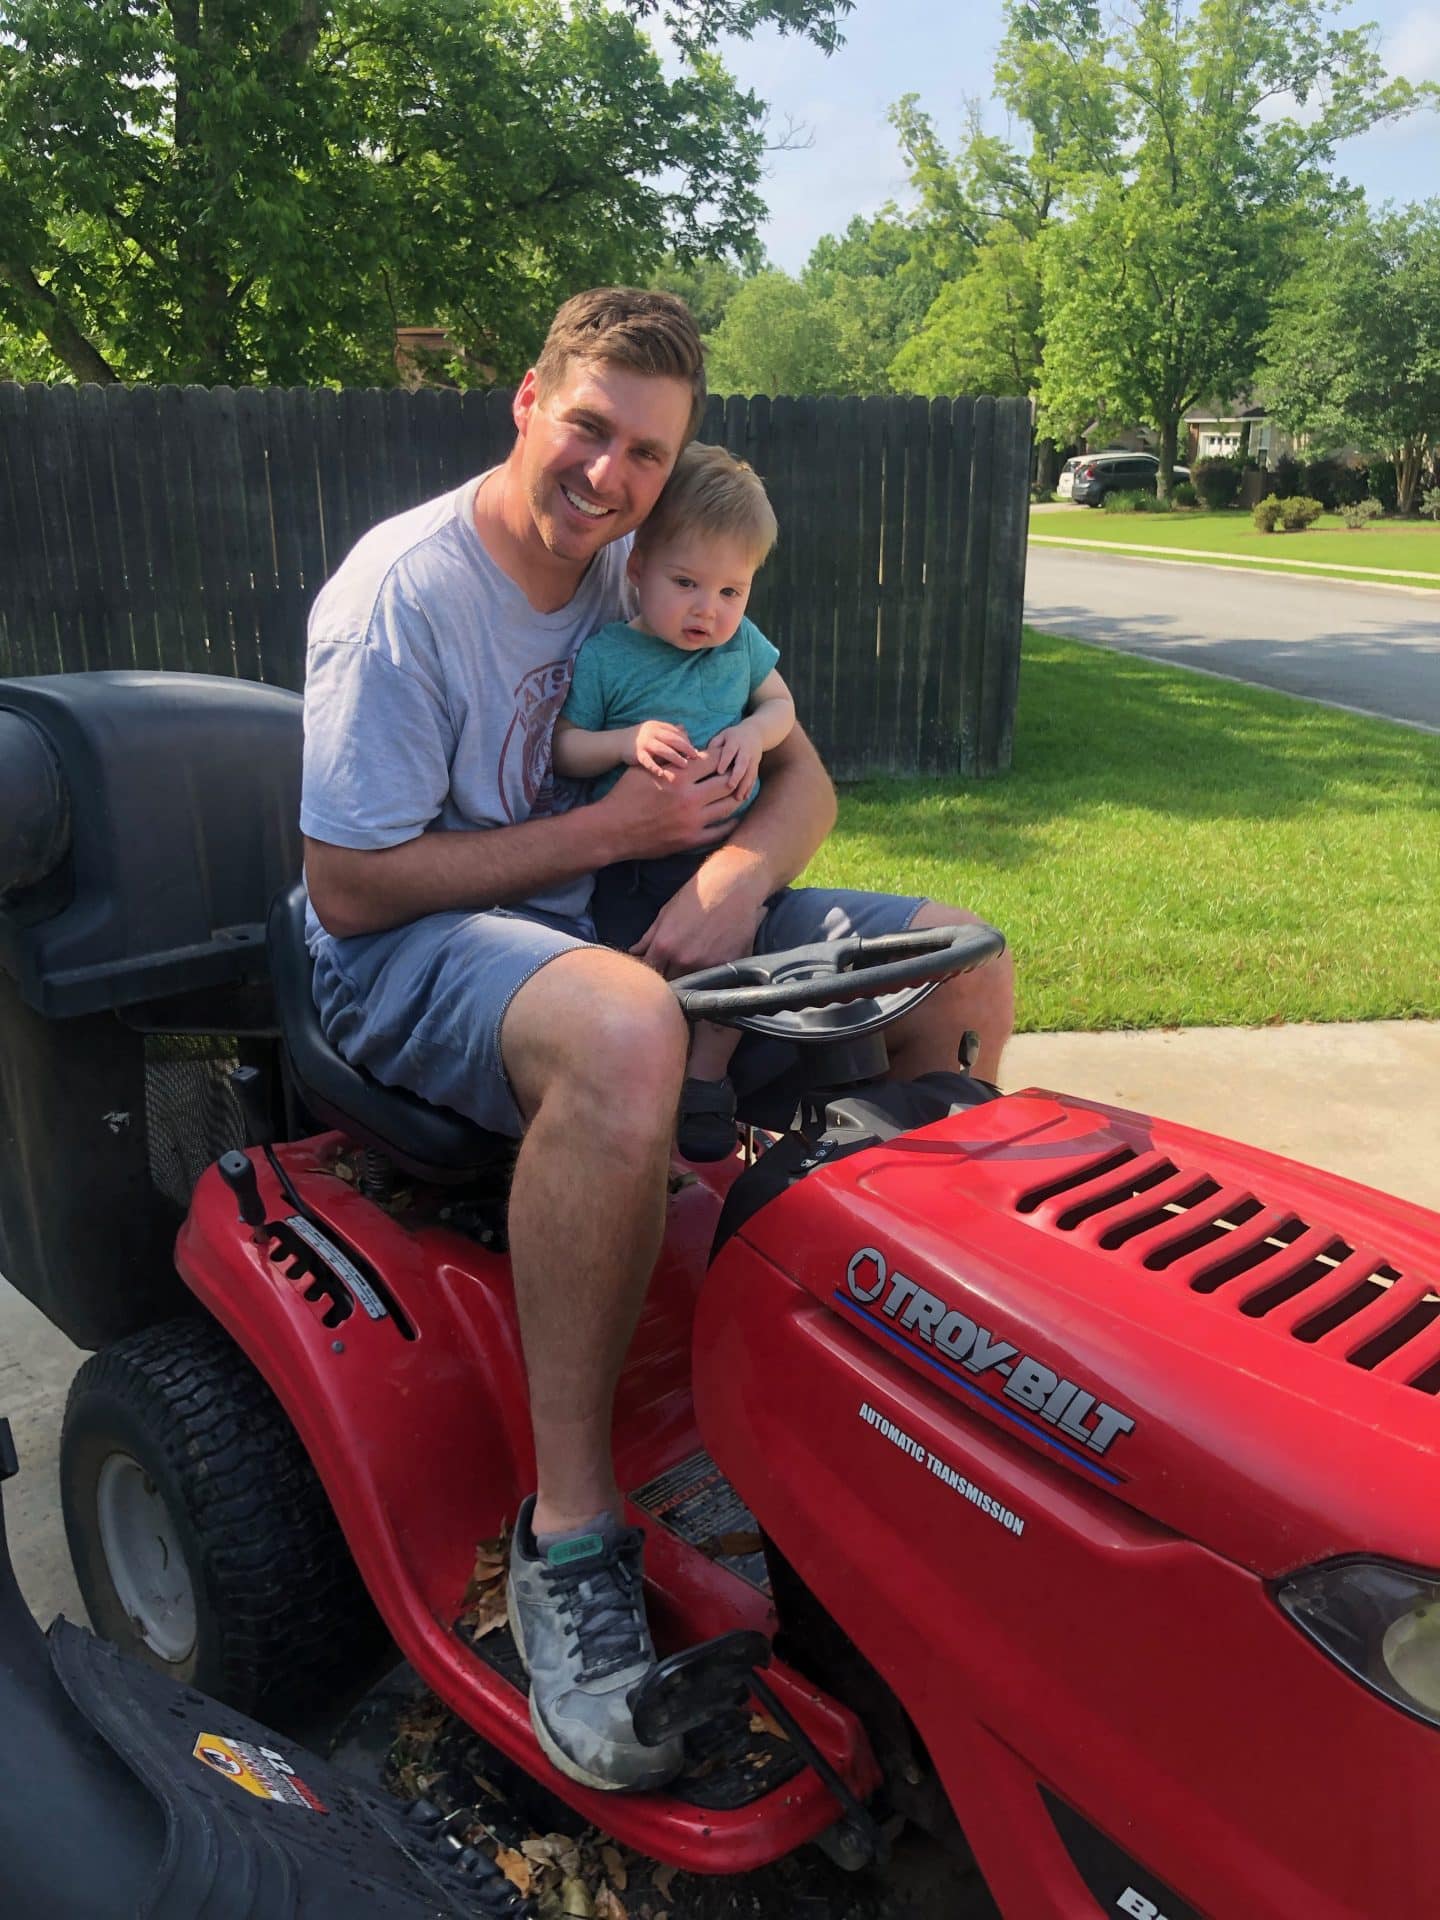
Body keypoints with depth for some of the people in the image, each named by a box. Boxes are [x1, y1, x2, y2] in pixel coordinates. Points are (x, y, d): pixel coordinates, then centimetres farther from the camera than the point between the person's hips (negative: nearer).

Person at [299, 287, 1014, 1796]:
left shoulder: (653, 573, 7)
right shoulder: (399, 592, -14)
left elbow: (799, 778, 5)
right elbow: (349, 887, -18)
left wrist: (732, 878, -19)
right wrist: (613, 830, -19)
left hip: (610, 915, 7)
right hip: (410, 951, -6)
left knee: (961, 962, -3)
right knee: (624, 1032, -43)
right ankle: (567, 1531, -25)